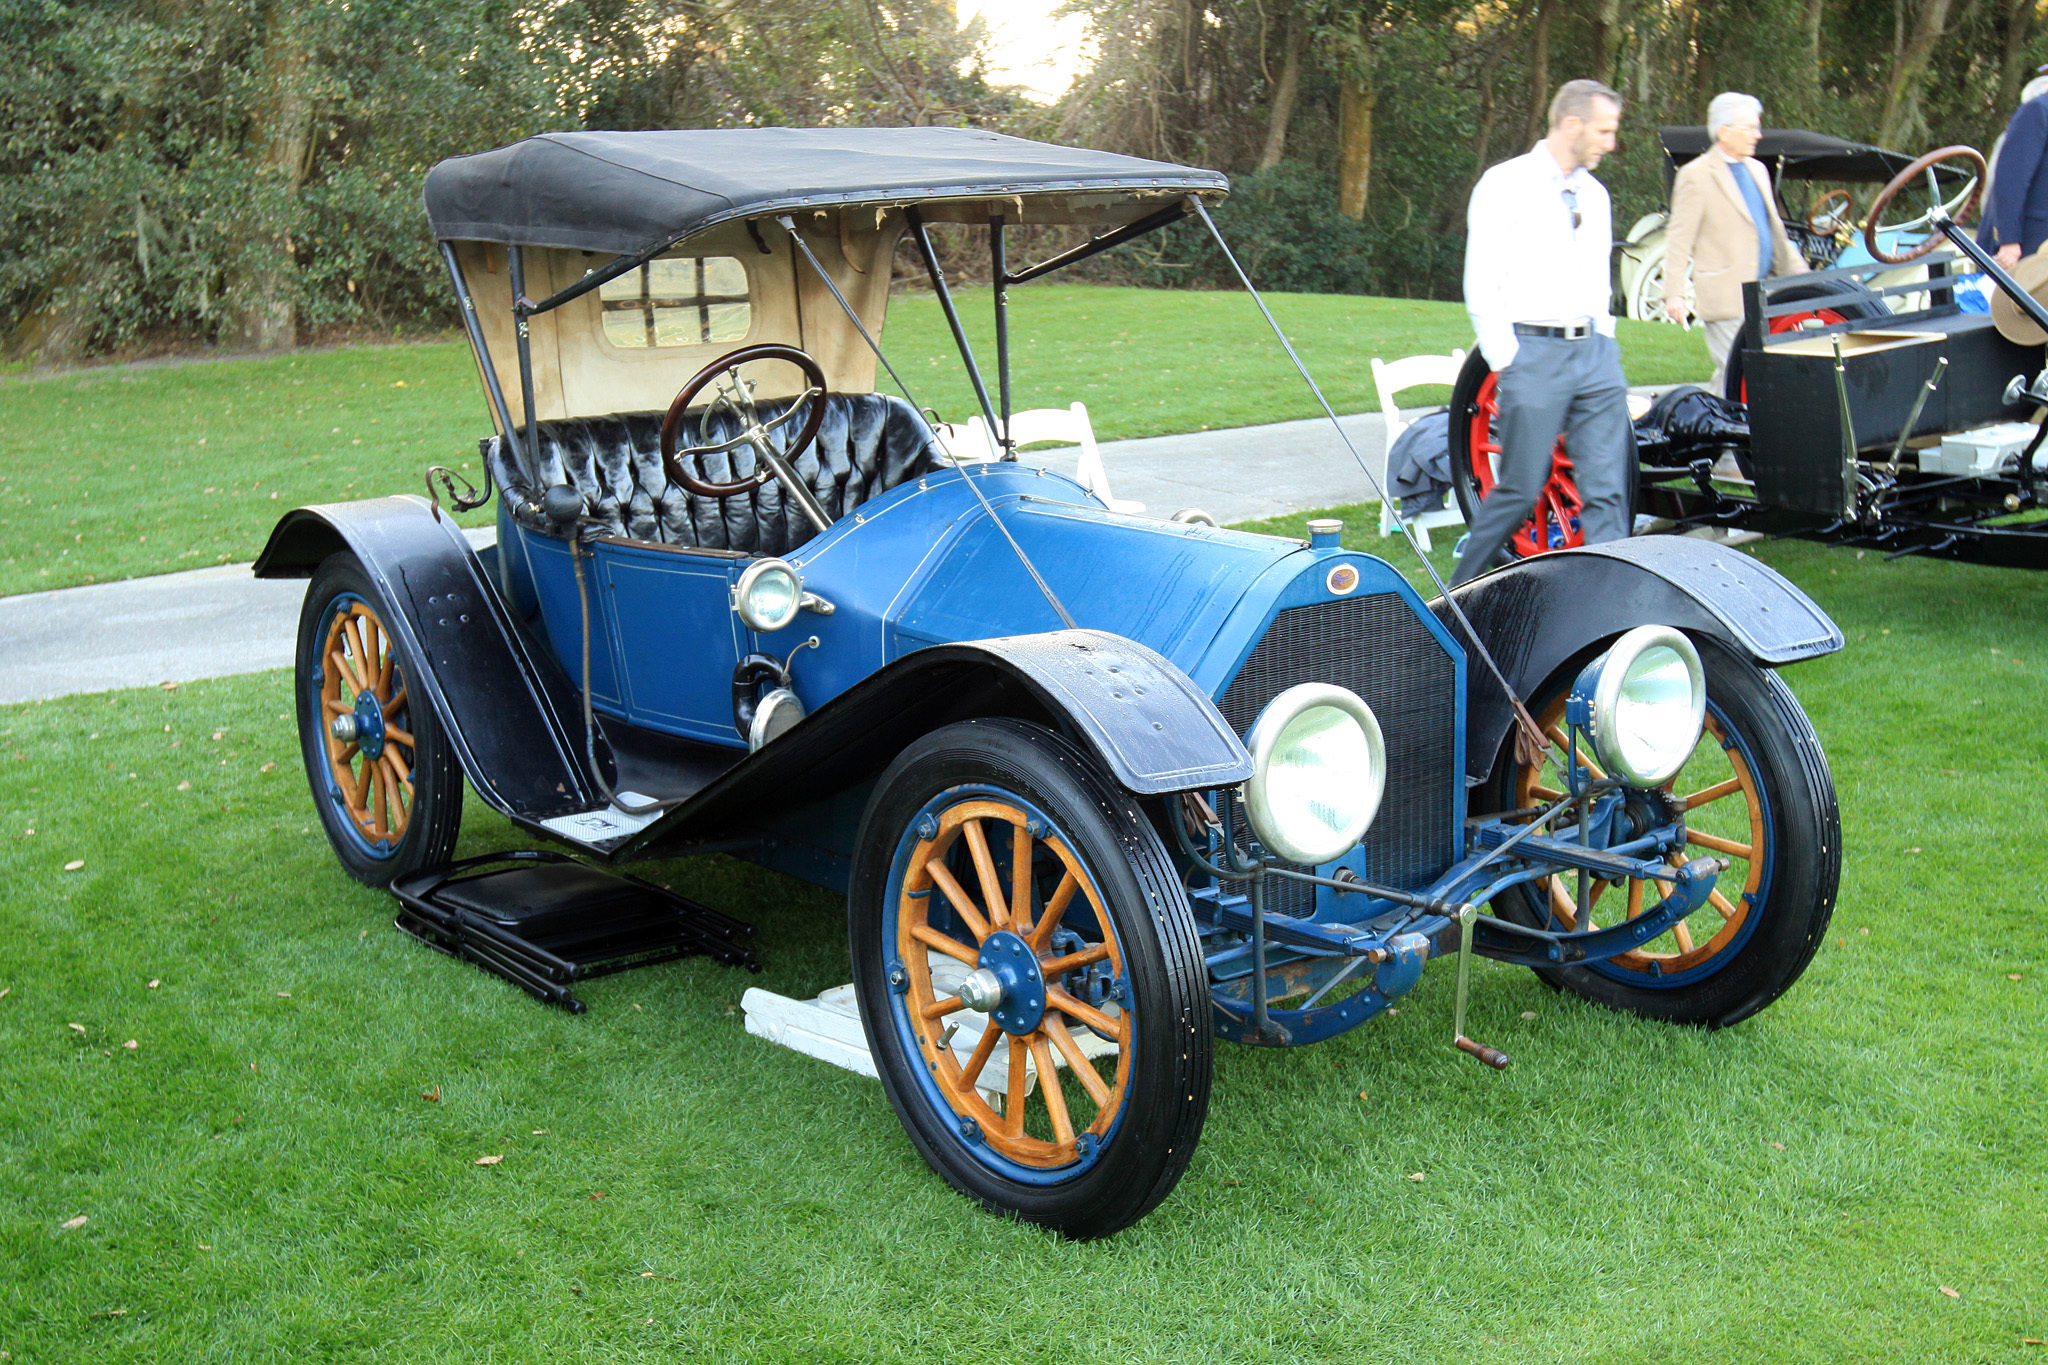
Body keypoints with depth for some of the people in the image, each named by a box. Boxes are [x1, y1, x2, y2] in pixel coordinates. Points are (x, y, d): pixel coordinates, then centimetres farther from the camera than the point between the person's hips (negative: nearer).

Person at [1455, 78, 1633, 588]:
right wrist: (1506, 361, -11)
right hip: (1534, 351, -6)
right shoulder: (1505, 185, -4)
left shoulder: (1595, 194, 16)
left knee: (1608, 489, 0)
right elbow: (1480, 286, -8)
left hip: (1595, 354, 6)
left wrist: (1604, 345, 13)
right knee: (1520, 490, -3)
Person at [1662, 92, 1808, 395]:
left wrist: (1801, 276, 19)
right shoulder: (1696, 175, -7)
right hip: (1725, 299, -8)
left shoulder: (1757, 170, 17)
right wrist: (1674, 294, -18)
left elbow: (1775, 231, 24)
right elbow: (1678, 240, -10)